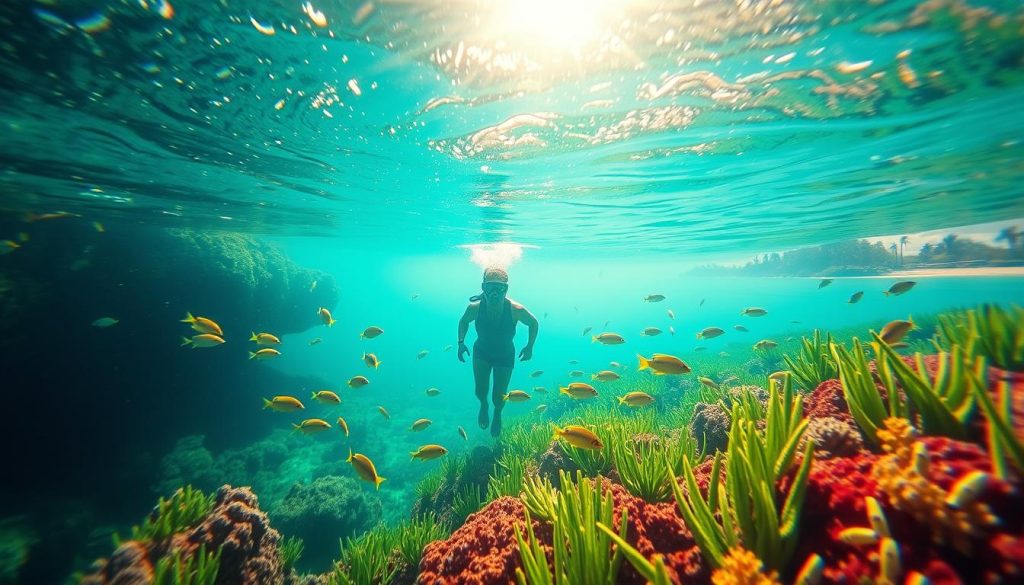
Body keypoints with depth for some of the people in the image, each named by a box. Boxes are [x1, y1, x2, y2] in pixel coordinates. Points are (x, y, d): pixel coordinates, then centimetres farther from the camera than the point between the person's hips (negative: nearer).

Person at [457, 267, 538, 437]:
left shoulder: (516, 310, -31)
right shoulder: (475, 308, -27)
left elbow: (534, 323, -10)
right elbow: (463, 321, -3)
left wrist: (529, 347, -11)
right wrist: (461, 343, -14)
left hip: (505, 355, -1)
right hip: (481, 352, 1)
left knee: (499, 397, 3)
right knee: (480, 391, -3)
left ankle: (497, 414, 43)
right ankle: (484, 405, 38)